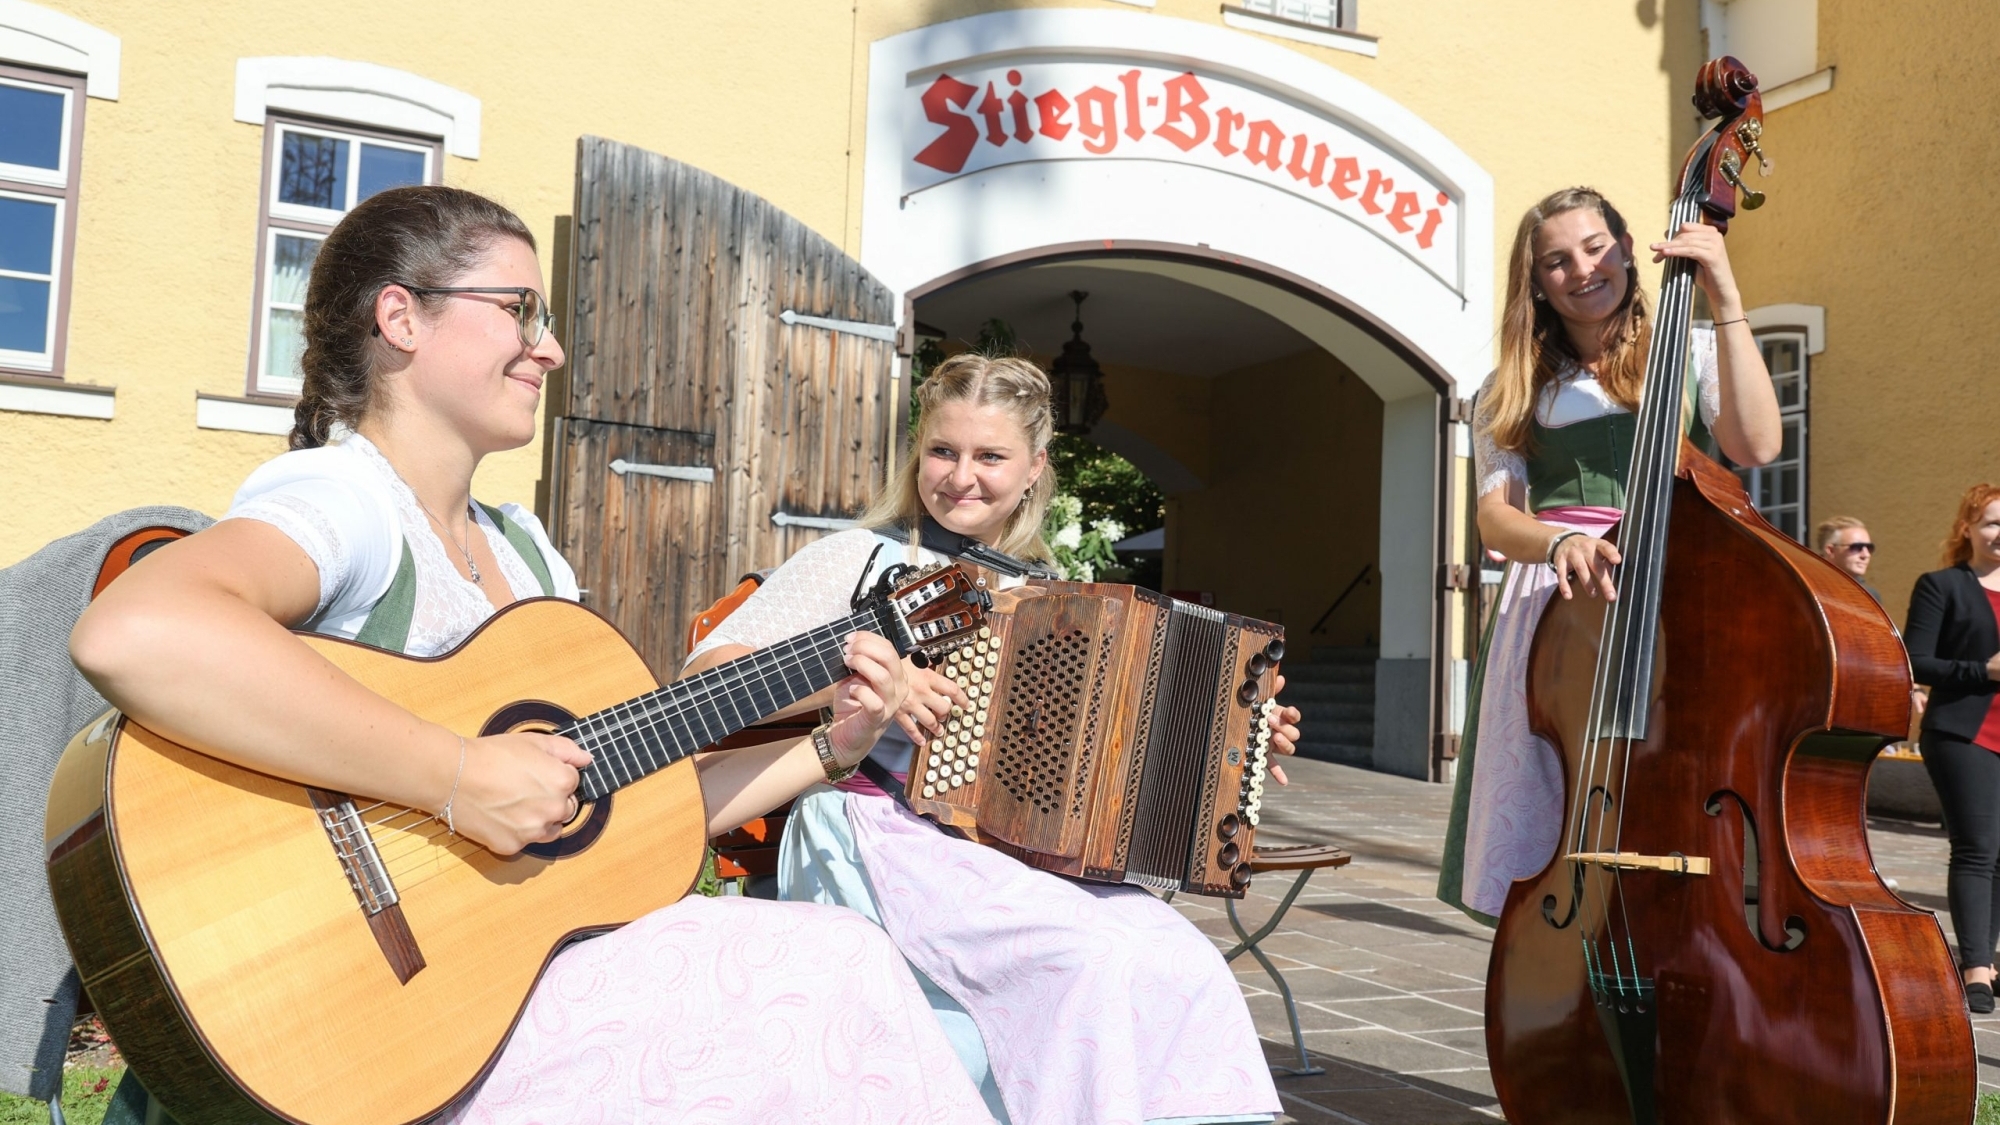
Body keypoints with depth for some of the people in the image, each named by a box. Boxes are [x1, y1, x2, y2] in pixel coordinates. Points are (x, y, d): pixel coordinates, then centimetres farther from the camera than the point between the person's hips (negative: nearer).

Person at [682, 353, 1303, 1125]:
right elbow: (708, 670, -2)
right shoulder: (863, 559, 5)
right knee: (1100, 959, -27)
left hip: (1030, 853, 5)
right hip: (884, 837, -4)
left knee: (1187, 968, -22)